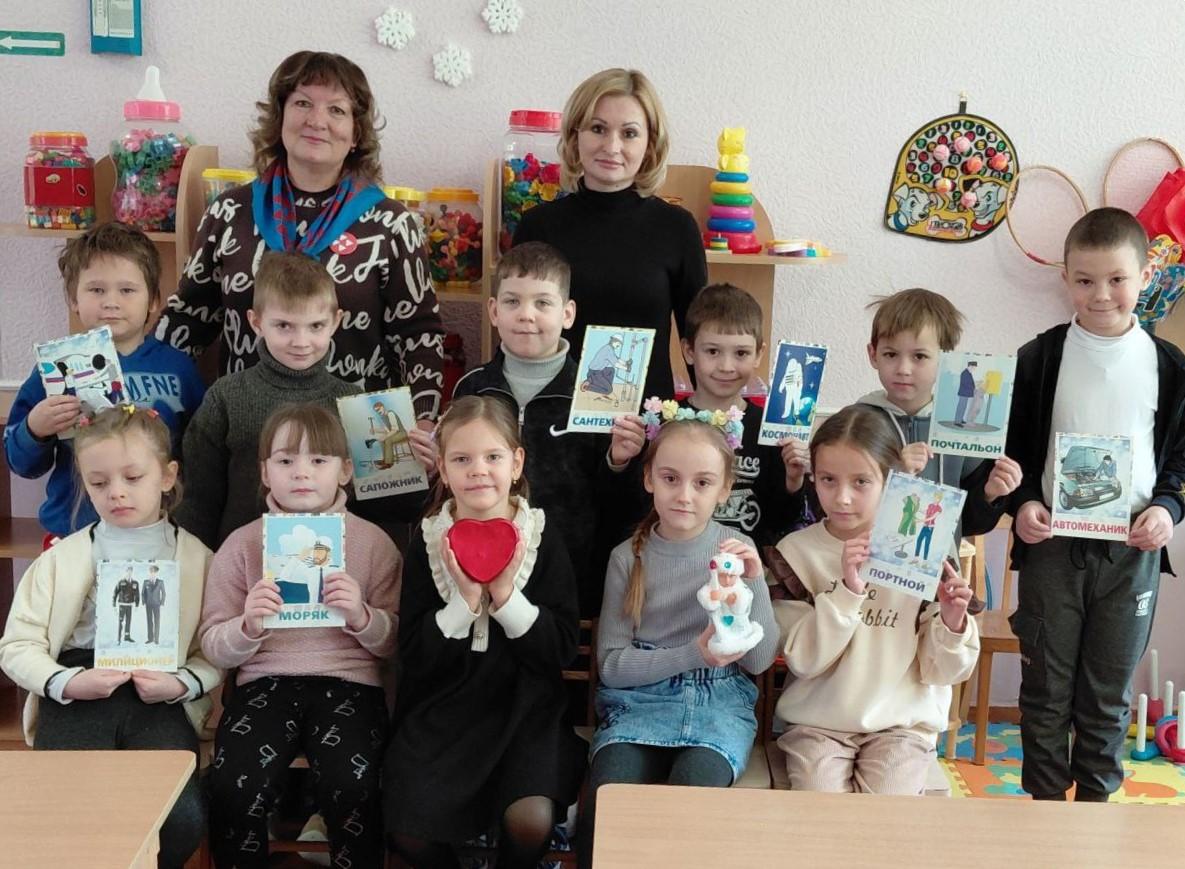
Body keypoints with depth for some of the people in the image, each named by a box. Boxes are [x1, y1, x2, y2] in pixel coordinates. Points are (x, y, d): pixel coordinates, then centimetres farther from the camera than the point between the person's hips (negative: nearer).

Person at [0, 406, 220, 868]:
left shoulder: (197, 558, 8)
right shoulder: (61, 557, 10)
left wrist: (181, 684, -15)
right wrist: (66, 683, -12)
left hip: (159, 697, 0)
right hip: (76, 695, 1)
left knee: (183, 819, -25)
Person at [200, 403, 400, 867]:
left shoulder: (372, 541, 7)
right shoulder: (241, 544, 9)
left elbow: (395, 641, 7)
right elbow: (215, 649, 8)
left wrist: (362, 617, -13)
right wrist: (248, 627, -13)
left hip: (349, 680, -1)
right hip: (265, 679, 1)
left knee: (351, 787, -27)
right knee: (233, 788, -24)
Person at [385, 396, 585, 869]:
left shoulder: (542, 537, -3)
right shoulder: (428, 542, -1)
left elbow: (563, 649, -6)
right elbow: (412, 654, -5)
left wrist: (506, 595, -17)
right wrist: (464, 600, -18)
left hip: (523, 705, -1)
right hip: (442, 708, 1)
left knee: (530, 821, -22)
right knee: (408, 830, -15)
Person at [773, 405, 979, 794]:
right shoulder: (795, 551, -3)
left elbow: (940, 671, 0)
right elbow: (803, 659, -12)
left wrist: (952, 623, -20)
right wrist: (847, 591, -23)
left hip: (902, 722, 0)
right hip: (818, 721, 0)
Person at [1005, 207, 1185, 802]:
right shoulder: (1039, 359, -2)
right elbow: (1011, 447, 3)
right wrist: (1021, 502, -13)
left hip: (1132, 550, 1)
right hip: (1052, 545, -1)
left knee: (1109, 690, 11)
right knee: (1046, 686, 9)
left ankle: (1096, 794, 28)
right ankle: (1045, 794, 24)